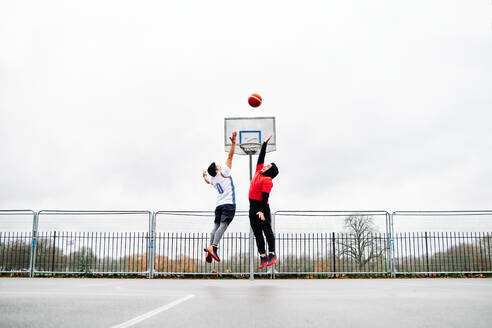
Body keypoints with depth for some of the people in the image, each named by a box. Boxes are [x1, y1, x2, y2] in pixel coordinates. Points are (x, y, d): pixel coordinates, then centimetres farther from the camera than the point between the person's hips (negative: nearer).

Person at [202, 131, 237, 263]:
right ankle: (213, 247, -33)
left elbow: (207, 180, 44)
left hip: (219, 205, 6)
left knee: (216, 226, 3)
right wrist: (233, 142, 0)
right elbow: (230, 156, 0)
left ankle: (210, 251, -8)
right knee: (223, 226, -17)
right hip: (228, 204, -6)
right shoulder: (224, 172, 3)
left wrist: (204, 175, 65)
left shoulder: (213, 180, 18)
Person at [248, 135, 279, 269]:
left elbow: (265, 196, -18)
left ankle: (272, 254, 7)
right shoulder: (258, 172, 14)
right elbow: (261, 157, 24)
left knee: (267, 230, -1)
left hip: (262, 207, -8)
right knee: (257, 233, 7)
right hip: (253, 207, 8)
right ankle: (263, 256, 10)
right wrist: (264, 144, 28)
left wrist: (261, 210, -26)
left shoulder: (267, 180, -9)